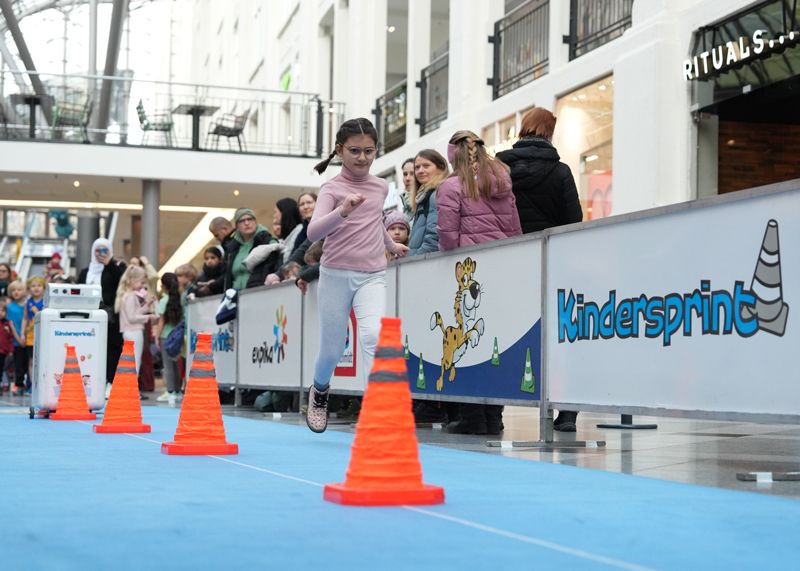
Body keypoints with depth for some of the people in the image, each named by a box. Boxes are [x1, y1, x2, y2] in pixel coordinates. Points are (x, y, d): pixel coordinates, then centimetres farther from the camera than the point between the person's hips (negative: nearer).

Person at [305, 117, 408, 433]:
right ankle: (319, 391, 40)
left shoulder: (381, 187, 9)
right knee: (332, 350, 7)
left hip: (372, 276, 2)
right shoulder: (332, 188, -6)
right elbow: (313, 233, -23)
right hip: (336, 275, -2)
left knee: (372, 336, -24)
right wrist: (342, 211, -37)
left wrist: (391, 244, 37)